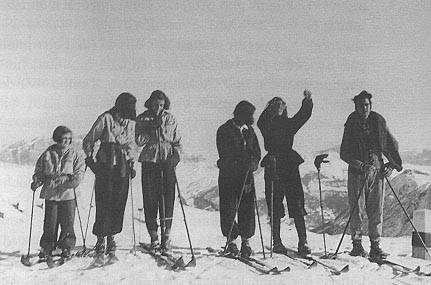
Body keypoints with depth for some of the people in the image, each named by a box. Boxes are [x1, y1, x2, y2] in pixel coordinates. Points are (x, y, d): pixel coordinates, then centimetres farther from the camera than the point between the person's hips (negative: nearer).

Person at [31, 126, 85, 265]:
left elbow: (80, 171, 4)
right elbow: (39, 171, 13)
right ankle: (46, 248, 13)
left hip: (67, 193, 0)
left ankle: (66, 247, 15)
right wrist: (37, 181, -5)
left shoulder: (74, 155, 7)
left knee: (67, 222, 1)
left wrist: (75, 180, -15)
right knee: (50, 222, 1)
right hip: (50, 193, 0)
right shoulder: (47, 154, 9)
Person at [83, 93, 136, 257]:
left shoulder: (131, 123, 11)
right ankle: (100, 239, 7)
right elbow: (88, 142, -1)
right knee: (104, 204, -5)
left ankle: (111, 237, 14)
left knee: (118, 204, 2)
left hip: (122, 168, 5)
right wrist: (91, 161, -7)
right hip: (106, 166, -5)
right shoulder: (106, 119, -6)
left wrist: (131, 164, 13)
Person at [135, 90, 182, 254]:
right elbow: (139, 140, -5)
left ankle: (166, 237, 1)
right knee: (150, 199, -1)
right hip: (149, 161, 0)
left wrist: (176, 155, -3)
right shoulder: (142, 119, 6)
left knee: (168, 199, -4)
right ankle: (154, 238, 6)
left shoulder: (170, 119, 10)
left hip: (167, 162, 1)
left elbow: (177, 141, 13)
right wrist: (153, 127, -12)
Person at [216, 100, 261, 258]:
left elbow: (257, 152, 12)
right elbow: (225, 156, -11)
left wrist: (253, 163, -10)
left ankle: (246, 241, 5)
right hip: (228, 175, -4)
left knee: (248, 207, -2)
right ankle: (231, 241, 10)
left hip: (247, 174, 4)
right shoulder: (224, 131, -4)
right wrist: (244, 164, -19)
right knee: (229, 208, -2)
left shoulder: (249, 130, 12)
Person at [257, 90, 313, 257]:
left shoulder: (289, 124, 15)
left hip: (290, 166, 2)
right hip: (273, 166, -2)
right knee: (275, 208, 1)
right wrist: (271, 110, -29)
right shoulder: (267, 124, 7)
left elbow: (303, 116, 2)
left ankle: (303, 243, -3)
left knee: (297, 206, -4)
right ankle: (276, 243, 9)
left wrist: (307, 102, -14)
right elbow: (262, 123, -16)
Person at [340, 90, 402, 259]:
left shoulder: (378, 122, 7)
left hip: (377, 172, 2)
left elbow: (391, 145, 17)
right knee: (357, 210, -2)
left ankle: (375, 246, 8)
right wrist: (360, 164, -17)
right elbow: (344, 153, -3)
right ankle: (357, 244, 9)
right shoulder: (351, 125, 1)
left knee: (376, 211, 1)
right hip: (357, 173, -2)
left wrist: (392, 165, 5)